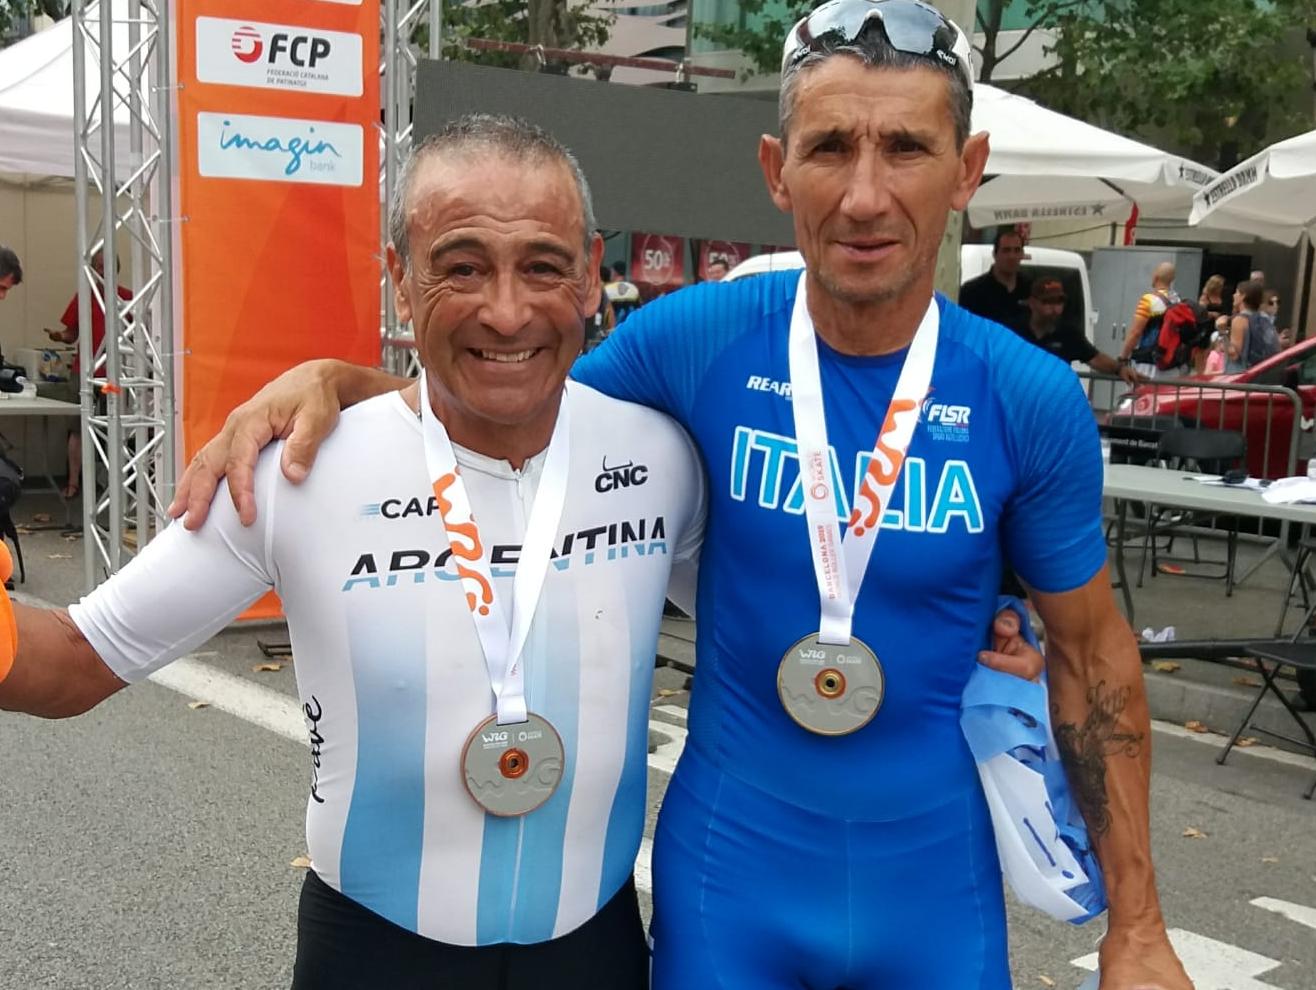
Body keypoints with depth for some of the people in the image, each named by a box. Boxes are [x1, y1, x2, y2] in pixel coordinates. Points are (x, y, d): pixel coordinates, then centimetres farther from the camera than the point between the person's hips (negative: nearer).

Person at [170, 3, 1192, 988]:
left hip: (935, 884, 1)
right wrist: (326, 378, -15)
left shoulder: (1032, 401, -12)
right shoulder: (698, 338, -12)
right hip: (726, 873, 0)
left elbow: (1091, 645, -1)